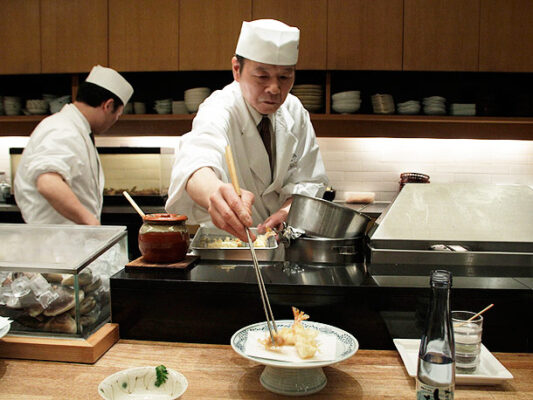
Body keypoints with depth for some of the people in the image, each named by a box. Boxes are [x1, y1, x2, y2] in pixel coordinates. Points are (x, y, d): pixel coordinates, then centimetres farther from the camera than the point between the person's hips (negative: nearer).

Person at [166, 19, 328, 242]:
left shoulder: (294, 111, -3)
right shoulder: (220, 111, -20)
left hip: (280, 240, 5)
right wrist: (215, 192, -65)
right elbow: (196, 160, -43)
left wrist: (287, 211, -16)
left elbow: (309, 180, 4)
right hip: (224, 239, -4)